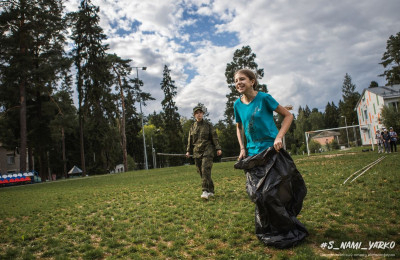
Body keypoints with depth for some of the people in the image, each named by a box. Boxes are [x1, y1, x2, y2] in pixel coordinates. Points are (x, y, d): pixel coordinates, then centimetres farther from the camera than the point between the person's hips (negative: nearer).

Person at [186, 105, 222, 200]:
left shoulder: (208, 125, 5)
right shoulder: (192, 127, 14)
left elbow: (214, 137, 3)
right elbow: (190, 140, 18)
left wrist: (218, 148, -3)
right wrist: (188, 151, 10)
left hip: (207, 150, -4)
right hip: (197, 152, 4)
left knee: (205, 170, -17)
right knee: (201, 172, 4)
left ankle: (206, 191, -16)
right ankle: (211, 190, 14)